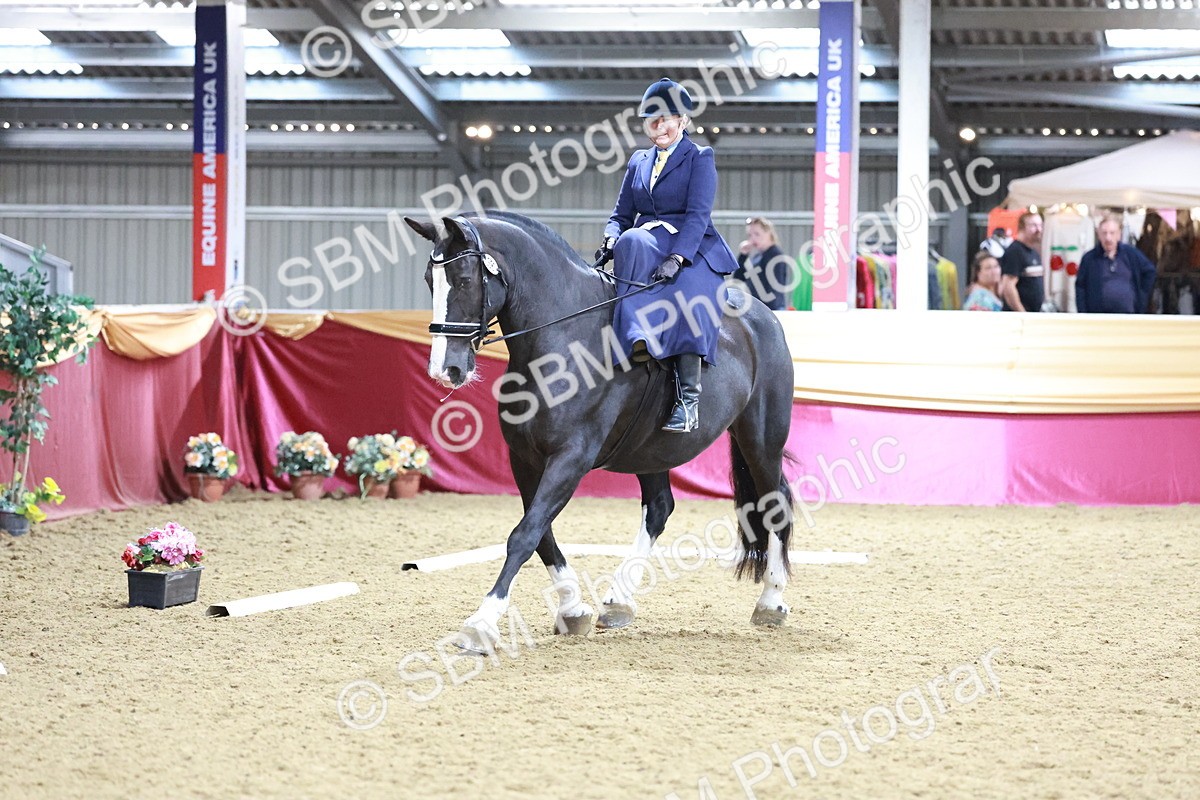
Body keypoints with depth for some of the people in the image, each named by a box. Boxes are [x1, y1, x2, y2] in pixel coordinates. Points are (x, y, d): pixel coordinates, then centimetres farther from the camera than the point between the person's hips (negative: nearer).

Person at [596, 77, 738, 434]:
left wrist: (676, 258, -25)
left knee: (686, 295, -37)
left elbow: (698, 215, -8)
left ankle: (688, 398, -41)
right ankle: (639, 336, -49)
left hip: (692, 250, -4)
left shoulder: (699, 158, 5)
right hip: (646, 245, 4)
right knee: (632, 242, -35)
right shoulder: (638, 161, 21)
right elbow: (622, 213, 18)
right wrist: (612, 238, -7)